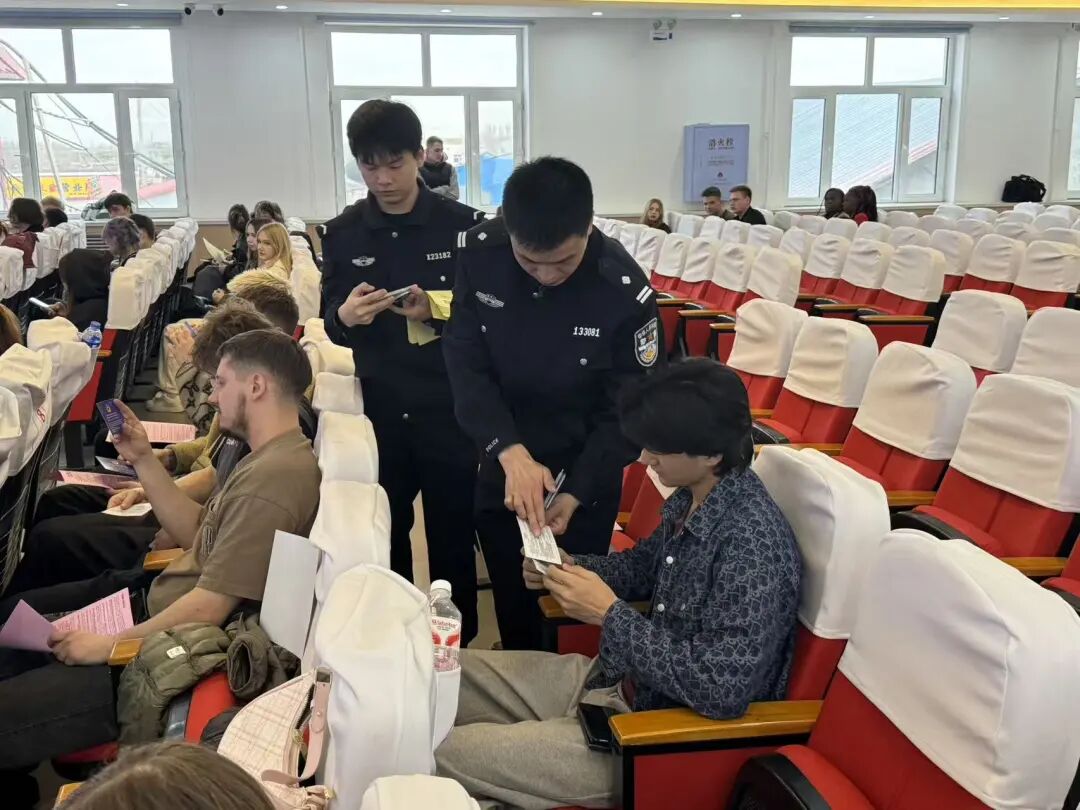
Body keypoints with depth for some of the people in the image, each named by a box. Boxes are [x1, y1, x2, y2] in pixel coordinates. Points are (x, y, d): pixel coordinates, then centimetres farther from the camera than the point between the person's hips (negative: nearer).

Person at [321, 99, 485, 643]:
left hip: (449, 407, -2)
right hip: (379, 408, 2)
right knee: (383, 533, 14)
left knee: (452, 535, 10)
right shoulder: (342, 233, 2)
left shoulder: (462, 225, -6)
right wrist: (346, 316, -20)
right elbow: (330, 324, 3)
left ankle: (457, 643, 28)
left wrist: (438, 313, -24)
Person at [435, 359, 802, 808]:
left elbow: (723, 689, -33)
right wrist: (570, 568, -1)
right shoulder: (692, 498, -1)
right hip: (616, 679, 9)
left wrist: (609, 614, -27)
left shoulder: (753, 543, -29)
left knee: (444, 755, -10)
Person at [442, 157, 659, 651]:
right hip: (500, 466, 3)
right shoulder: (480, 253, -17)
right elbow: (465, 362, -15)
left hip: (584, 473, -2)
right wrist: (510, 452, -29)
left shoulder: (626, 292, -24)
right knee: (512, 606, 18)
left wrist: (575, 494, -23)